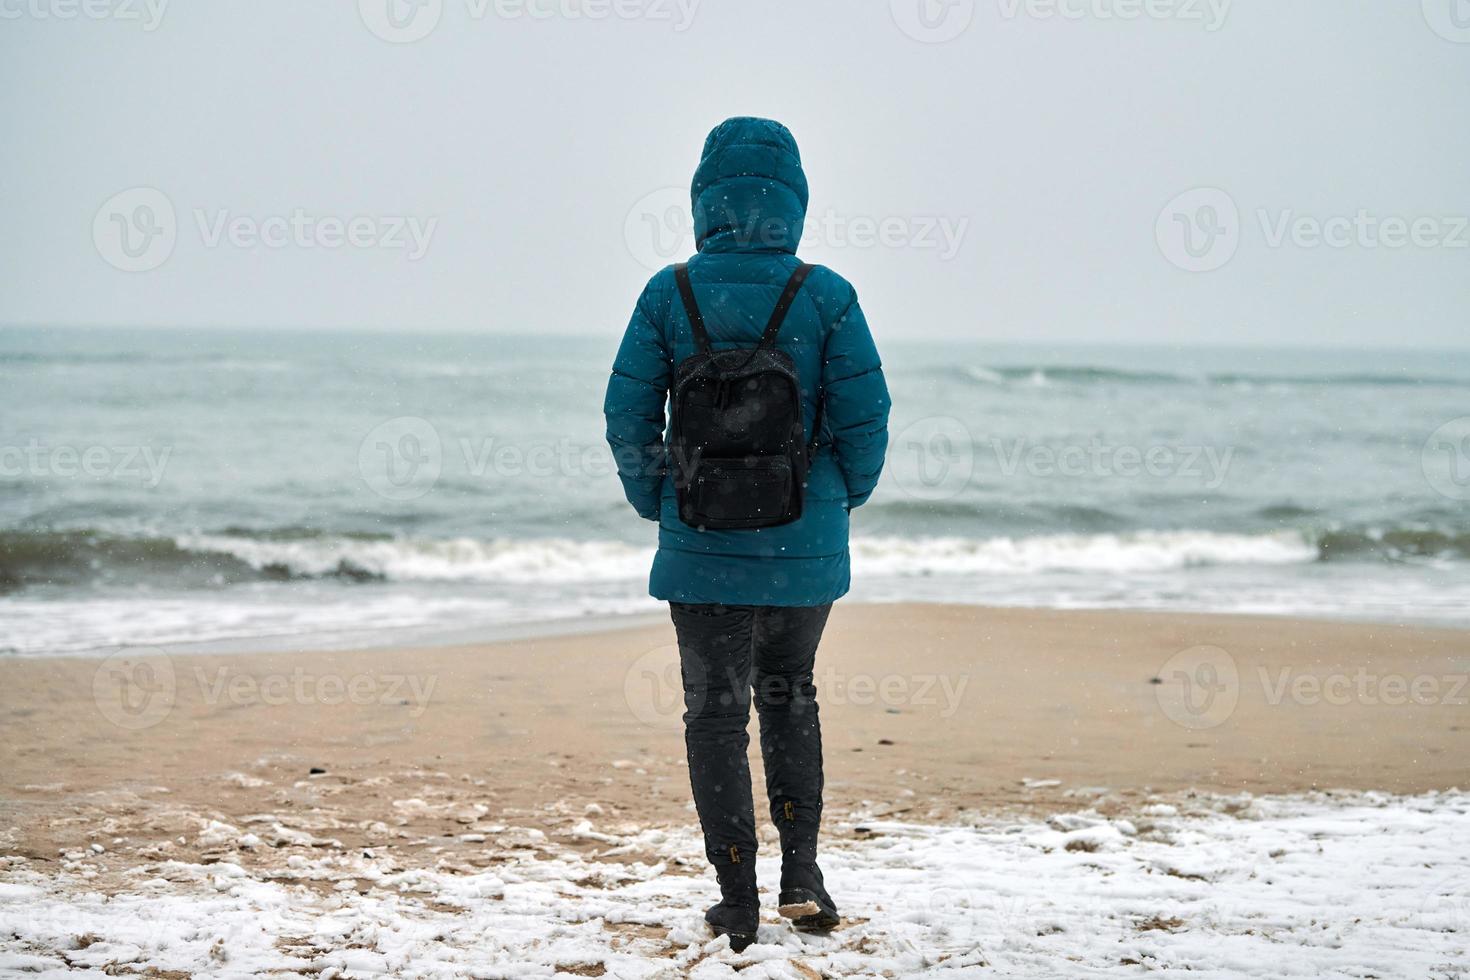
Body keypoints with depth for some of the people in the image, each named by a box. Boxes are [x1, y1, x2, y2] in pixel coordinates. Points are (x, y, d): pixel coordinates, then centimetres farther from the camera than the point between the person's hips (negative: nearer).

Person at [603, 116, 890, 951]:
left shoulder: (670, 295, -7)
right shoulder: (826, 298, -8)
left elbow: (628, 415, -4)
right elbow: (865, 417, -7)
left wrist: (656, 505, 11)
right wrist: (844, 499, 11)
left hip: (703, 545, -1)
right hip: (805, 542, 1)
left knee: (715, 712, 8)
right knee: (789, 696, 21)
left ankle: (740, 899, 7)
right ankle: (801, 873, 15)